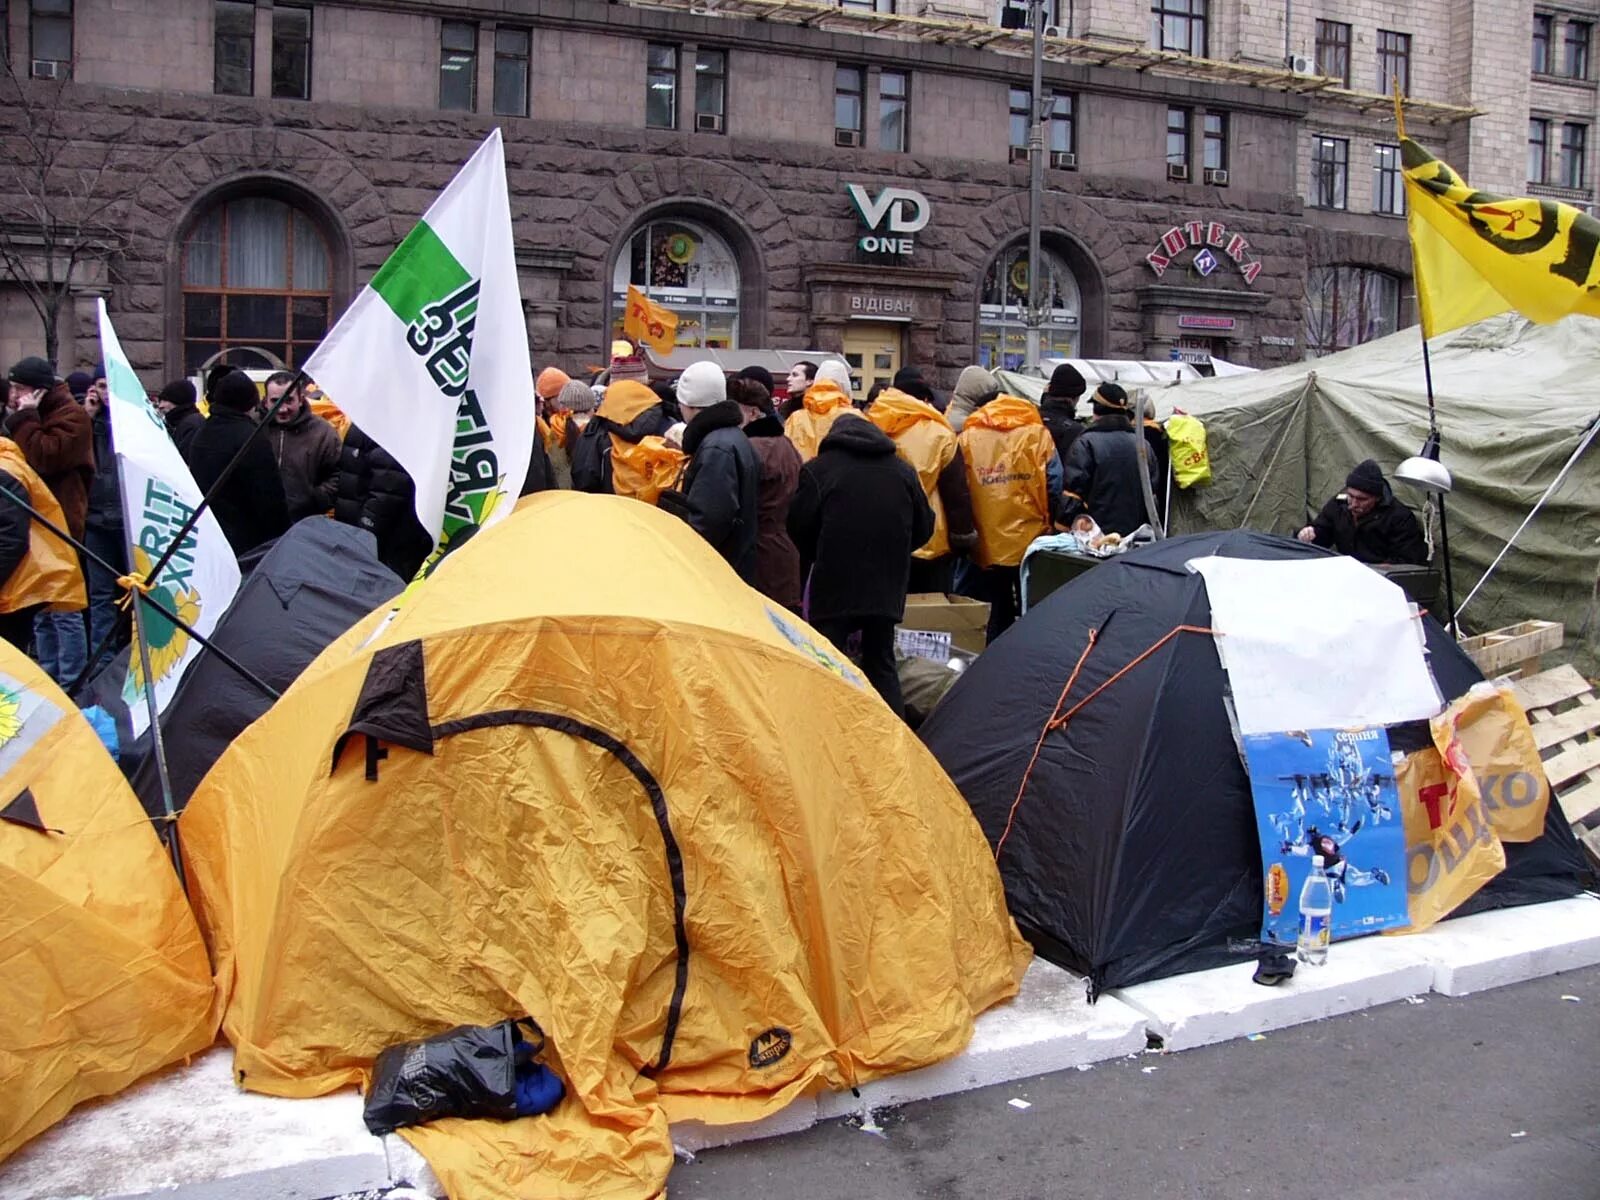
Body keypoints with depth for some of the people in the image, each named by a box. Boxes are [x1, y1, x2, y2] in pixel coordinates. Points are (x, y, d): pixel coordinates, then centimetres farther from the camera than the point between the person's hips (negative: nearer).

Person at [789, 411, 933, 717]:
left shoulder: (818, 469, -4)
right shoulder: (903, 470, 10)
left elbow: (799, 527, -4)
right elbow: (923, 527, 13)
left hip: (834, 584, -4)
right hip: (887, 587, 4)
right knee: (882, 664, 14)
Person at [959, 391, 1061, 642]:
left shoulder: (968, 437, 5)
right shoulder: (1037, 433, 2)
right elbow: (1053, 483, -6)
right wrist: (1046, 518, 7)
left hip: (988, 544, 1)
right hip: (1031, 541, -1)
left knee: (998, 613, 10)